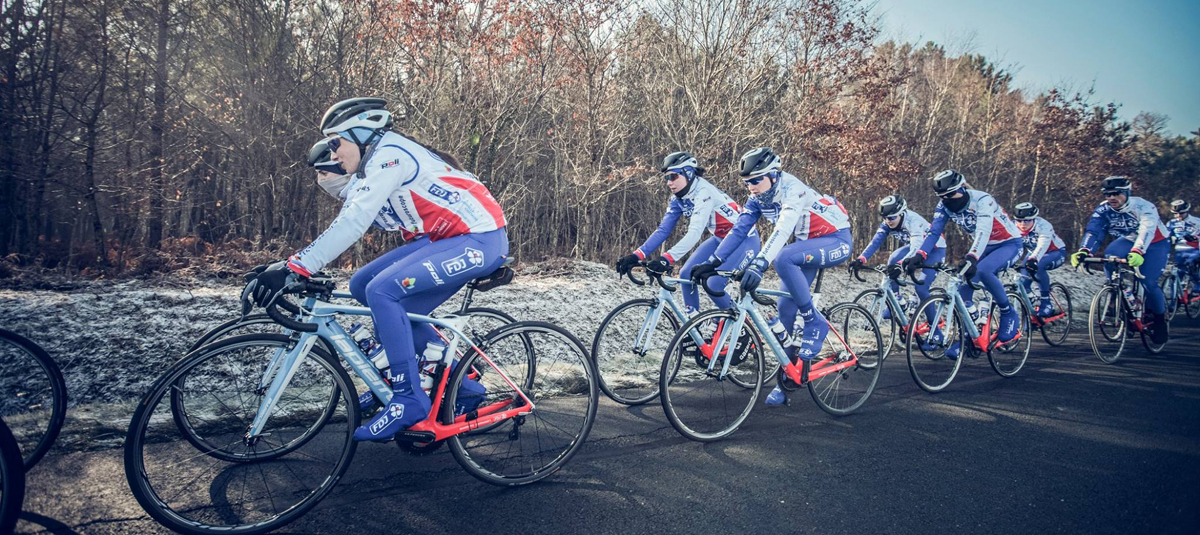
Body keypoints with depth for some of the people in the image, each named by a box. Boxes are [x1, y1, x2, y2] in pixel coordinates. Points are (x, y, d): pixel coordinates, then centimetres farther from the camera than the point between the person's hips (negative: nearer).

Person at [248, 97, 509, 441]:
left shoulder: (388, 155, -16)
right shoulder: (372, 169, 16)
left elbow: (352, 224, -25)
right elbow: (349, 223, 20)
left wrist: (293, 269, -27)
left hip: (480, 240, -10)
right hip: (442, 239, 10)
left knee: (382, 290, -22)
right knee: (363, 285, 7)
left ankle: (408, 400, -9)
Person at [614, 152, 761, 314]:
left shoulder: (704, 192, -28)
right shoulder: (678, 200, -4)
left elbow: (695, 232, -39)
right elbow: (663, 230, -8)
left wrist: (667, 259, -50)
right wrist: (636, 256, -21)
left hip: (744, 239, -8)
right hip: (720, 239, 8)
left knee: (714, 284, -21)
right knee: (686, 274, -7)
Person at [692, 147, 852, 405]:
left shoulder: (792, 190, -28)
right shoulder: (758, 198, -6)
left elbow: (782, 231, -42)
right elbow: (739, 229, -10)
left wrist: (758, 265, -55)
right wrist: (714, 262, -22)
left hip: (836, 240, -7)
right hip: (808, 243, 8)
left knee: (782, 258, -35)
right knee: (786, 309, -2)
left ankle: (816, 323, -18)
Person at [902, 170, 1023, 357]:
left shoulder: (982, 200, -29)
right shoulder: (945, 206, -12)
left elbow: (983, 231, -44)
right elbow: (934, 232, -19)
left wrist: (971, 258, -61)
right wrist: (919, 256, -37)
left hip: (1009, 243, -6)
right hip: (984, 246, 6)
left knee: (982, 270, -34)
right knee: (964, 280, -12)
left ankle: (1009, 315, -12)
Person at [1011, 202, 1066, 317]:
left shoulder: (1043, 226, -33)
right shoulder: (1015, 228, -20)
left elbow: (1042, 246, -47)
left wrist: (1032, 260, -66)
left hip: (1055, 252, -5)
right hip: (1034, 253, 5)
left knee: (1038, 266, -35)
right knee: (1023, 282, -12)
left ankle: (1046, 303, -24)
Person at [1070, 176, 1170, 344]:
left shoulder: (1143, 207, -29)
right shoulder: (1103, 209, -19)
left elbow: (1146, 232, -44)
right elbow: (1092, 231, -31)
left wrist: (1137, 252, -63)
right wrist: (1084, 251, -49)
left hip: (1156, 243, -3)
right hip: (1129, 240, 3)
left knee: (1148, 281, -21)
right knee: (1109, 255, -30)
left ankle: (1159, 318, 7)